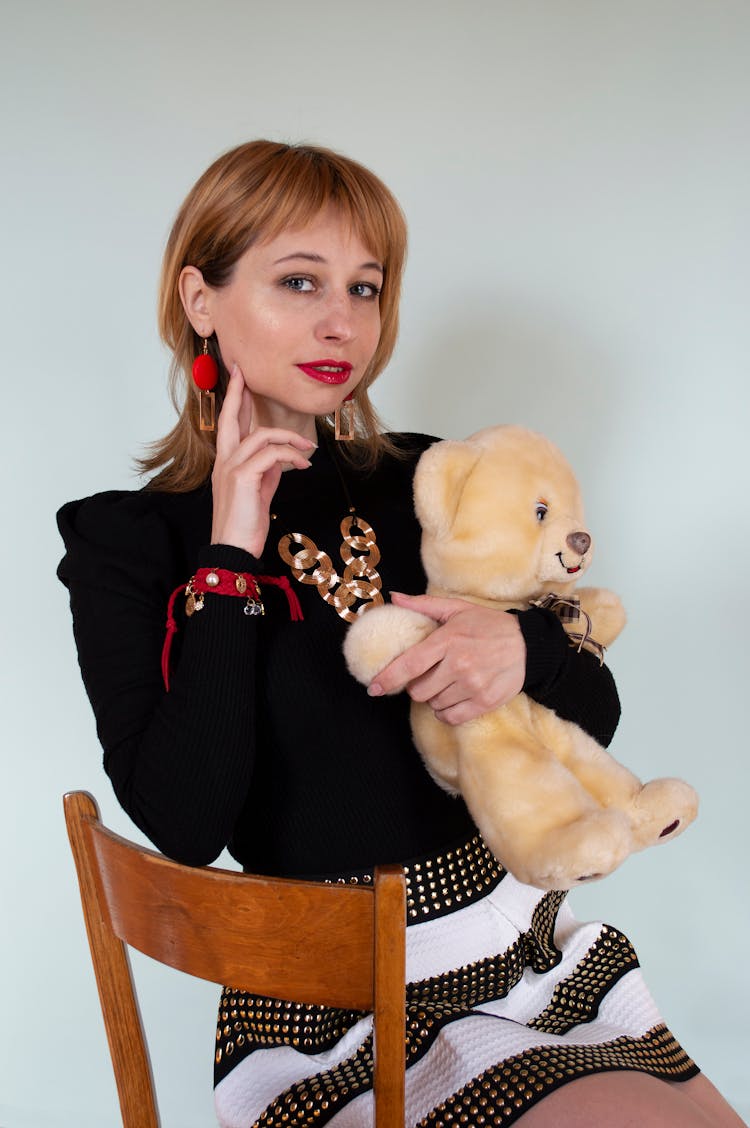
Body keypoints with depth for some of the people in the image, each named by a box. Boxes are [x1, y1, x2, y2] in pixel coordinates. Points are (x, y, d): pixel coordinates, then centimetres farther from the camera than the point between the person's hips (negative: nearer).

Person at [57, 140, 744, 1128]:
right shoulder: (125, 539, -7)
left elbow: (596, 713, 5)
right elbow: (185, 825, -18)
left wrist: (521, 651, -17)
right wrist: (229, 563, -18)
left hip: (525, 936, 5)